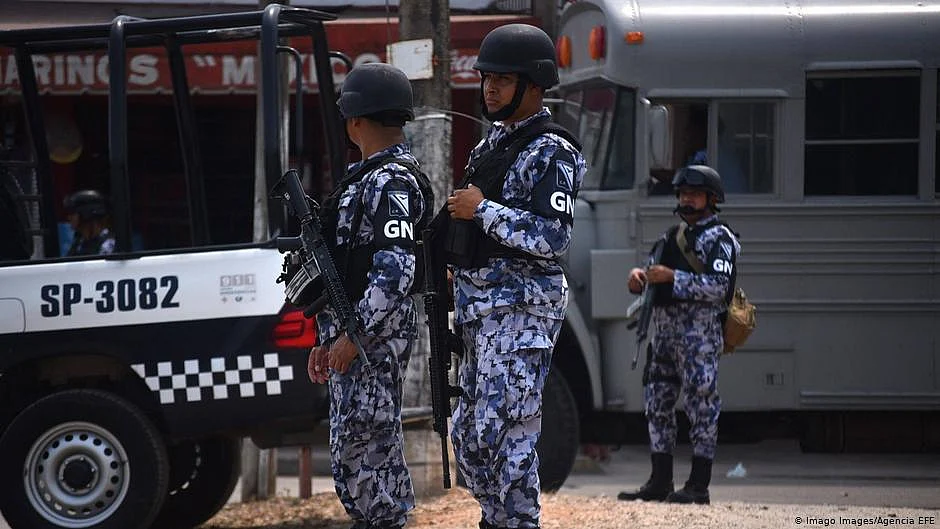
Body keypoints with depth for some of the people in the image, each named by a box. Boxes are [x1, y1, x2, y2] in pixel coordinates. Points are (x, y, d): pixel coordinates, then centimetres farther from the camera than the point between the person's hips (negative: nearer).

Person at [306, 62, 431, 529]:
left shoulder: (392, 182, -13)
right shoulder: (366, 177, 20)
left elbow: (395, 272, -22)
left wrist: (354, 335, -23)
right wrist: (328, 339, 22)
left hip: (374, 341, -11)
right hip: (352, 338, 11)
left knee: (368, 452, -10)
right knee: (350, 454, 13)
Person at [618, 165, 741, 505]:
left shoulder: (718, 238, -4)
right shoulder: (672, 236, 21)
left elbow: (719, 287, -15)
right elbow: (654, 276, 25)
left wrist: (672, 277, -19)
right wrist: (639, 276, 0)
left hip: (699, 333, -8)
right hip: (664, 332, 9)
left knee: (701, 405, -7)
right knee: (657, 403, 8)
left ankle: (699, 485, -5)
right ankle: (660, 482, 14)